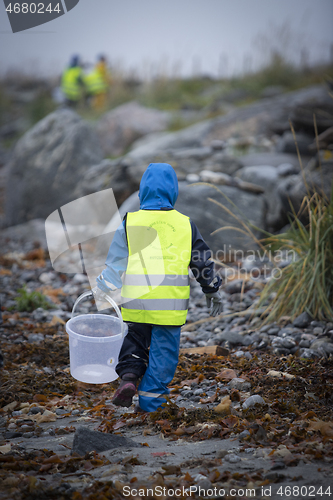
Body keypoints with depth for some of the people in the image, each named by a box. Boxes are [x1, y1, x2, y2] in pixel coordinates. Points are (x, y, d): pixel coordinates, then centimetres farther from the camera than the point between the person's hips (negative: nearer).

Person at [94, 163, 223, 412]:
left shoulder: (130, 223, -2)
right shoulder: (186, 224, 2)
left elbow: (115, 263, 2)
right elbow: (203, 262, 9)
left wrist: (101, 289, 14)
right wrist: (213, 291, 22)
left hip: (137, 301, 0)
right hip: (171, 305, 0)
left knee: (134, 339, 20)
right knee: (163, 350, 10)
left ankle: (129, 377, -2)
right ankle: (150, 400, 12)